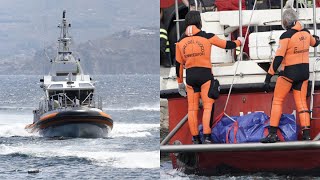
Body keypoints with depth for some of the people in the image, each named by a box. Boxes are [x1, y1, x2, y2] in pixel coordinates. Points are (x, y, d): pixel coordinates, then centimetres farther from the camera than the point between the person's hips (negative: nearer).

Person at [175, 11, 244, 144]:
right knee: (208, 106, -1)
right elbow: (226, 45, 8)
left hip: (190, 76, 3)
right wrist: (239, 42, 29)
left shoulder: (181, 41, 4)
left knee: (192, 108, 7)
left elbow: (178, 64, 9)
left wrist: (180, 83, 19)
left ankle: (195, 138, 8)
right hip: (205, 74, -3)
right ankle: (207, 136, -10)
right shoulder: (207, 37, -4)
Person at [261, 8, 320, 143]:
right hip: (304, 71, 6)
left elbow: (278, 58, -20)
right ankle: (306, 133, 0)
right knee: (301, 102, 8)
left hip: (289, 72, -6)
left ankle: (273, 133, -2)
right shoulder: (306, 33, 3)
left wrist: (268, 77, -19)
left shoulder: (286, 36, -16)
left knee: (277, 100, 3)